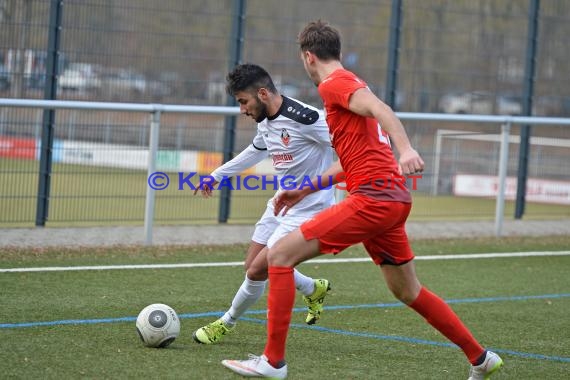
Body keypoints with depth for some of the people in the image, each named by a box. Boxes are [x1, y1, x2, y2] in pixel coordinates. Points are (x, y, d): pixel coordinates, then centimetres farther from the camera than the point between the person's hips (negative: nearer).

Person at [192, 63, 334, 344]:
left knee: (257, 271, -8)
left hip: (307, 211, -9)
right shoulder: (266, 121, 3)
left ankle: (226, 323, 16)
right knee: (253, 266, 13)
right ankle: (313, 289, 35)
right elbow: (256, 151, 25)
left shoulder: (303, 118, -25)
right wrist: (217, 176, 32)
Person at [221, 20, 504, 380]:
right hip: (393, 200, 10)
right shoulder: (351, 84, 24)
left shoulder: (334, 83, -5)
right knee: (408, 291, 20)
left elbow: (380, 109, -24)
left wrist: (405, 149, -41)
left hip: (372, 198, -10)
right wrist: (305, 190, 32)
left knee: (280, 255, -8)